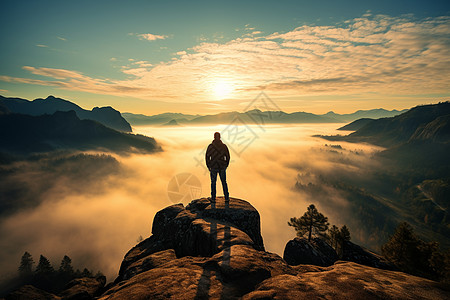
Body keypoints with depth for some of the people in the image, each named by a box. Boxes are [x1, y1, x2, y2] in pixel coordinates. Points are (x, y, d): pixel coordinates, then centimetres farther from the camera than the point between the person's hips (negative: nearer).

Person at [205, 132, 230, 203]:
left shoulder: (210, 146, -9)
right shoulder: (224, 146, -5)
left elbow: (207, 157, -6)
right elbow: (227, 157, -1)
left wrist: (208, 166, 8)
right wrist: (226, 166, 14)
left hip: (213, 167, -1)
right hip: (222, 167, 1)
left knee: (213, 182, 13)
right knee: (224, 182, 15)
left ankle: (213, 198, 18)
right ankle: (226, 198, 18)